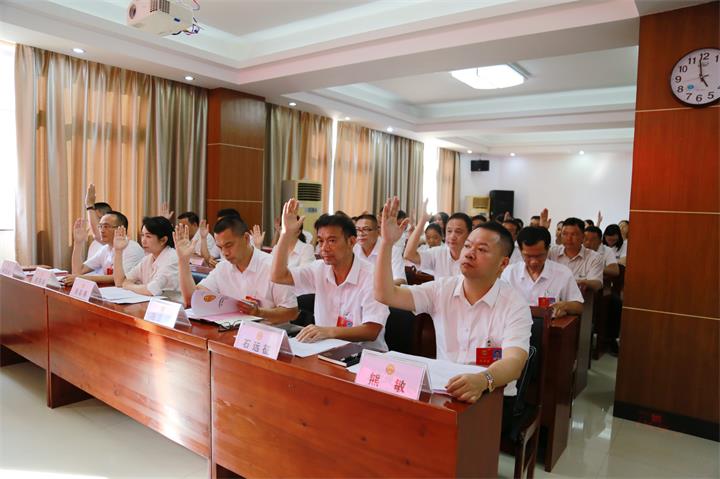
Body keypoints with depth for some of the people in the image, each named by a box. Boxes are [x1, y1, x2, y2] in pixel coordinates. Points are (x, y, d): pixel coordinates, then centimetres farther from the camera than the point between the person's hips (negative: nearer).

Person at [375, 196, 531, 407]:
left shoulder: (515, 306, -8)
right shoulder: (442, 289, 2)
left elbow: (514, 362, -24)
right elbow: (385, 295, -7)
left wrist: (482, 380, -46)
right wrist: (387, 242, -16)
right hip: (441, 391, 3)